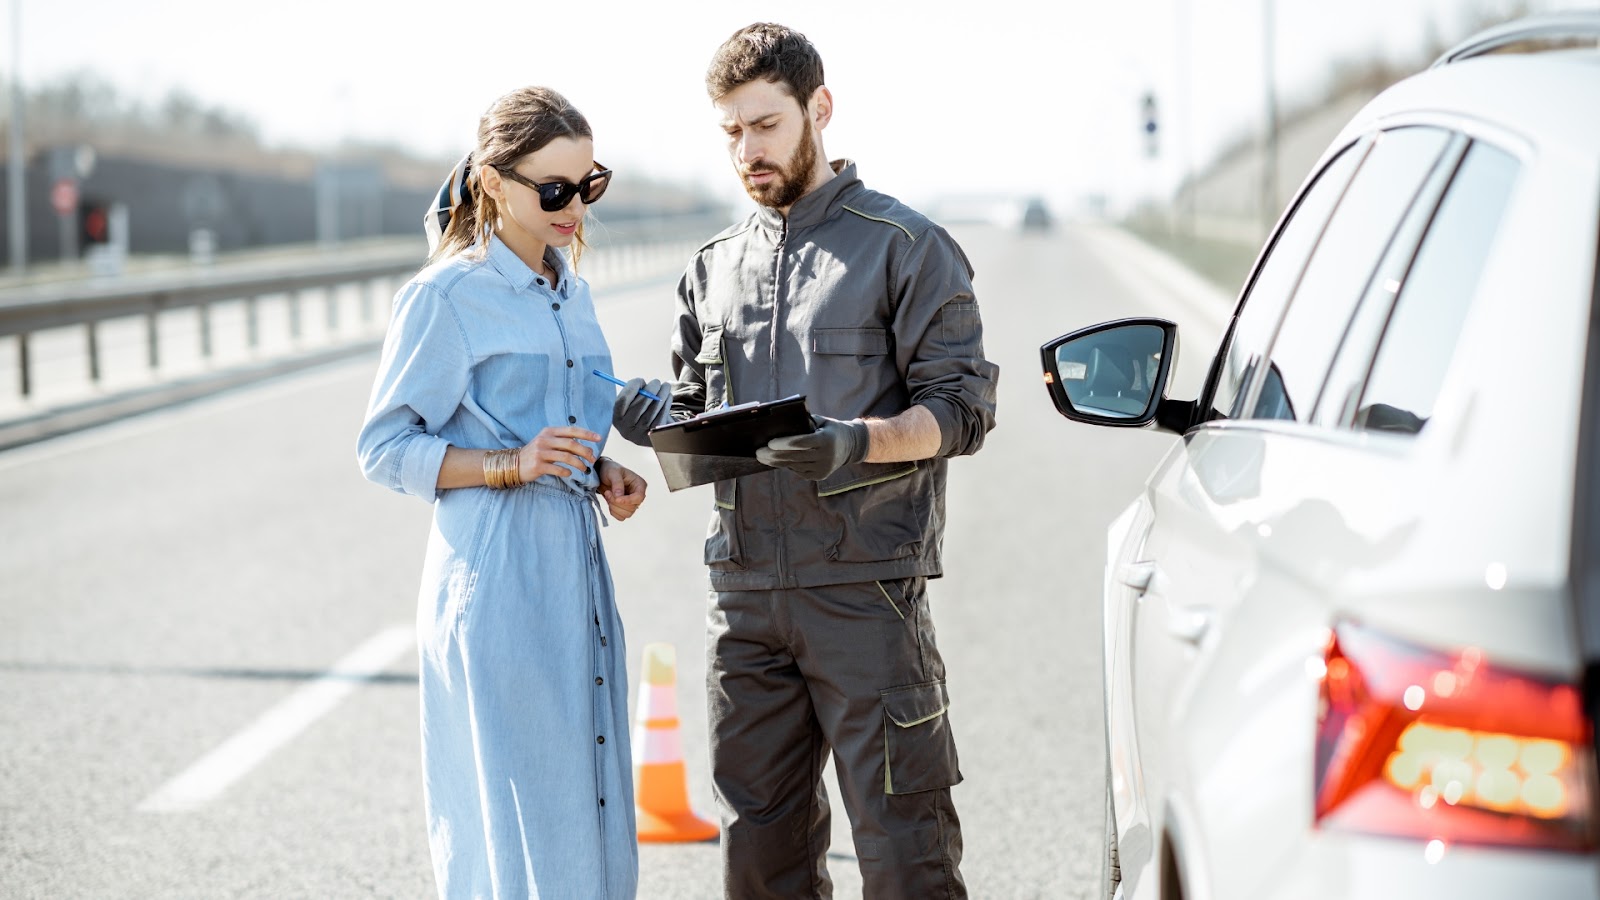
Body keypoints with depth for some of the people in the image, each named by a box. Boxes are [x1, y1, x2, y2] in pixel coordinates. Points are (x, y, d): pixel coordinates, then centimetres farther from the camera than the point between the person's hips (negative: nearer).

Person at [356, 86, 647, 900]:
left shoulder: (567, 284, 14)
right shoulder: (445, 297, -10)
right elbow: (384, 449, -9)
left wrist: (602, 473, 5)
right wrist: (512, 466, -20)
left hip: (575, 564, 8)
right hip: (496, 578, -7)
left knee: (589, 814, 9)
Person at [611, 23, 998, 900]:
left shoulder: (905, 247, -1)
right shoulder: (715, 265, 16)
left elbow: (960, 408, -6)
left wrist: (858, 442, -24)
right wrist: (655, 416, -3)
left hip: (865, 588, -5)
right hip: (744, 589, 6)